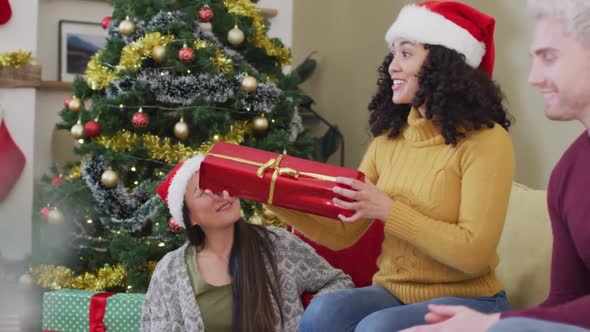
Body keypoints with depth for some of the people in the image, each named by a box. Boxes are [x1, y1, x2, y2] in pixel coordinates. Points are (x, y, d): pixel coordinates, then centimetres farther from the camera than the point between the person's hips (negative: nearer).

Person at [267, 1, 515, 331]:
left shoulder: (485, 140, -11)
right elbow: (342, 234, 6)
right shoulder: (388, 139, 8)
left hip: (466, 301, -5)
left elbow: (474, 254, -18)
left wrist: (388, 211, -22)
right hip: (393, 292, 5)